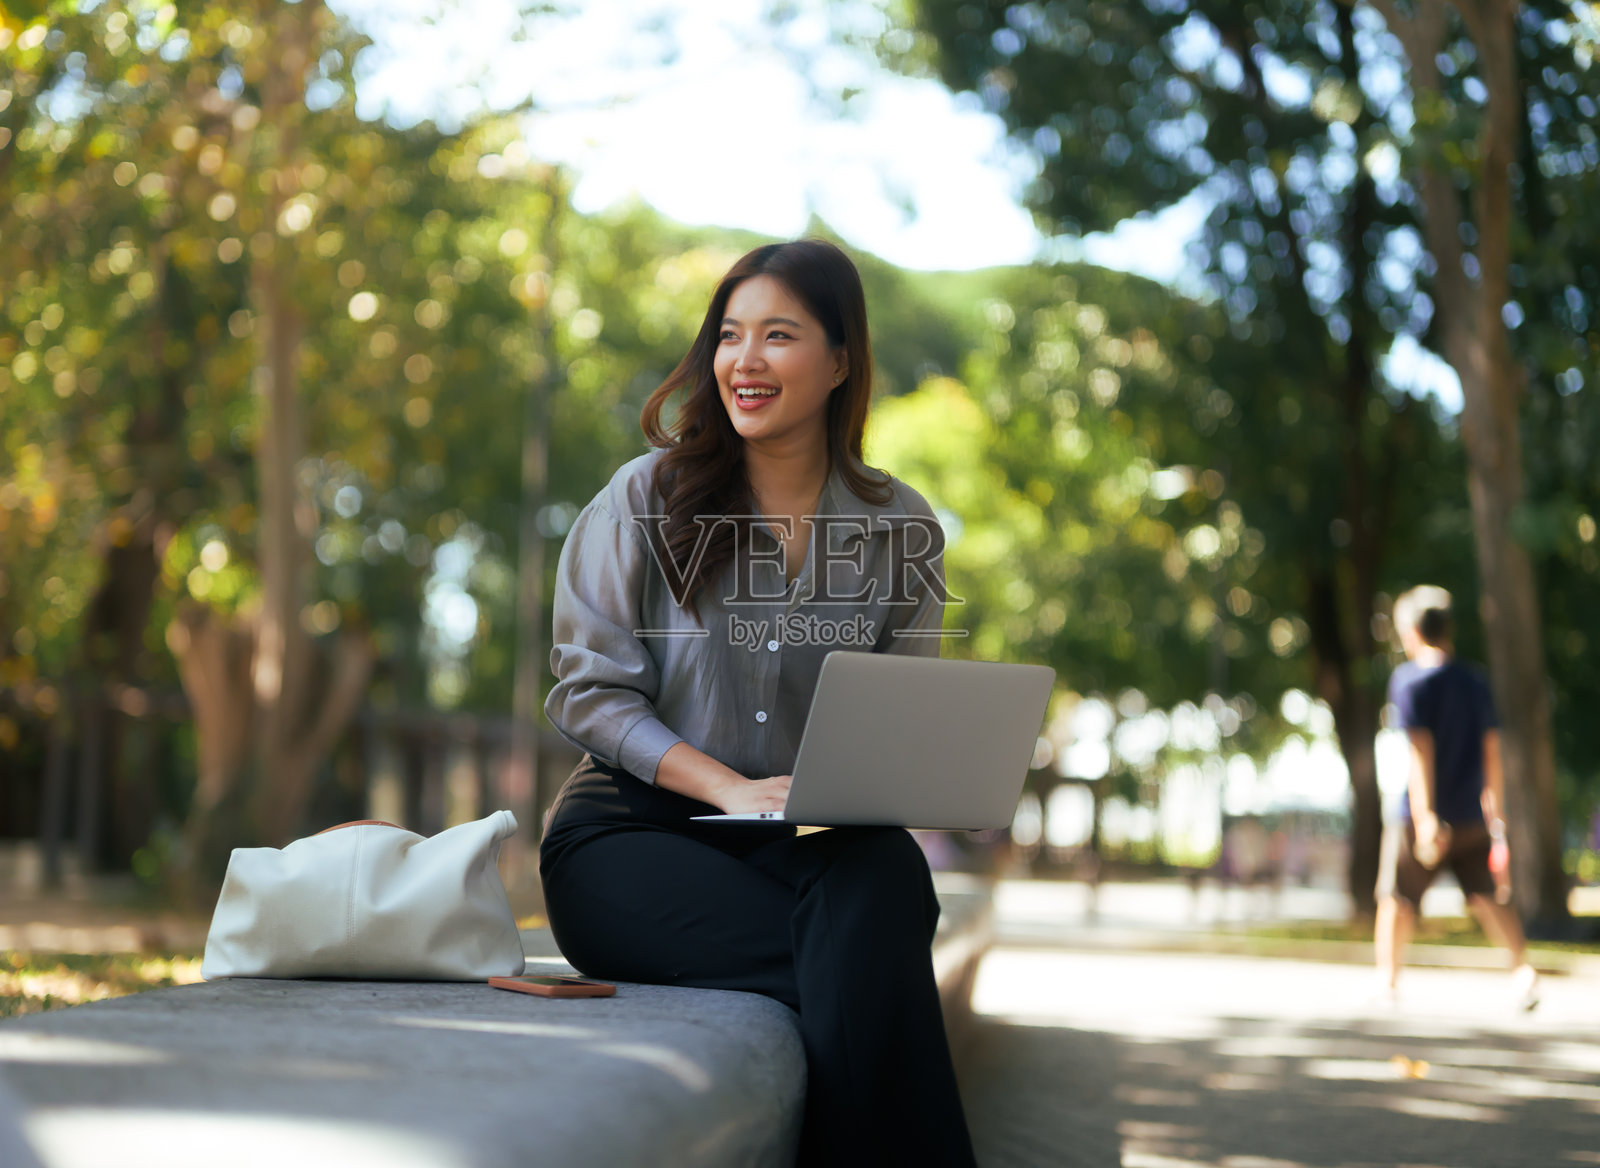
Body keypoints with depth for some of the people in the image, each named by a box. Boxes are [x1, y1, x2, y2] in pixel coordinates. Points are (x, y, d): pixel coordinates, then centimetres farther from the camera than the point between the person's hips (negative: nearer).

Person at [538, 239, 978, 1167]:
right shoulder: (647, 499, 3)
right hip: (630, 832, -2)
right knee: (857, 975, -31)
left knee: (886, 878, -36)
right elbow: (588, 692, -1)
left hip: (813, 844, 2)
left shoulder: (901, 528, 10)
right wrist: (729, 786, -16)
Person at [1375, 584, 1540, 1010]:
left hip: (1424, 817, -4)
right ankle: (1522, 967, -11)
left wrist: (1424, 815, -21)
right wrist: (1495, 807, 21)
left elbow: (1420, 748, -17)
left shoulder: (1409, 679, -9)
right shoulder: (1475, 680, 8)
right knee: (1486, 897, 7)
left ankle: (1386, 981, 15)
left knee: (1397, 898, 9)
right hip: (1472, 816, 5)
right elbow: (1492, 749, 11)